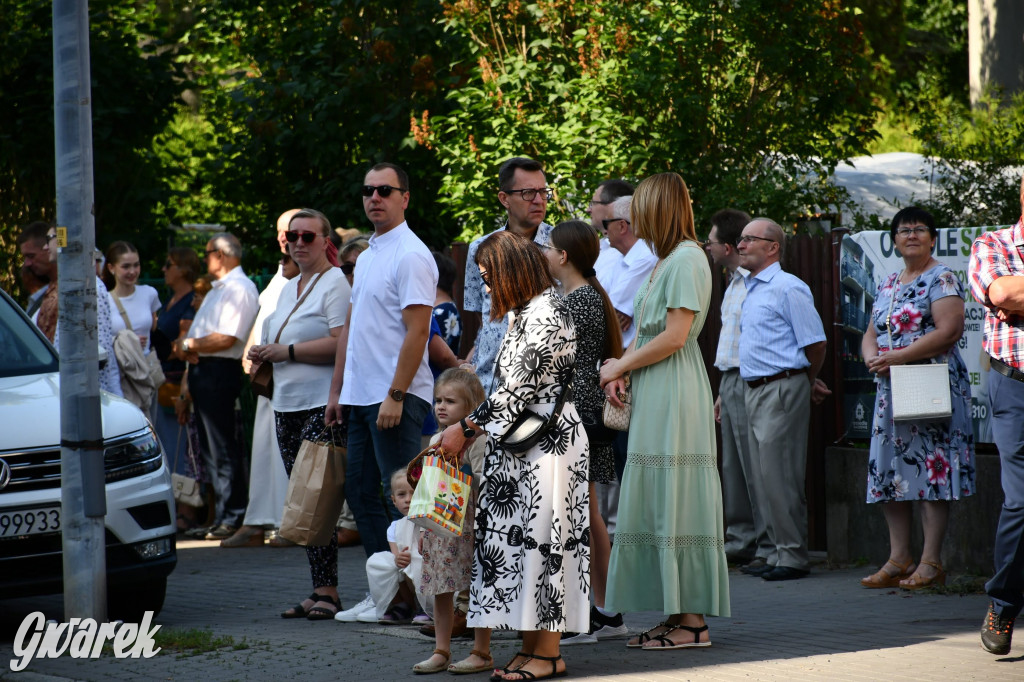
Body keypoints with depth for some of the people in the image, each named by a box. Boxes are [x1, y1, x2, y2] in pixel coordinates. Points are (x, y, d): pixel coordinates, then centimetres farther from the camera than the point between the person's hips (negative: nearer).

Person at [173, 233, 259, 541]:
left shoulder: (239, 288, -10)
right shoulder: (218, 289, 22)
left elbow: (227, 338, -20)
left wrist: (188, 345, -11)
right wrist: (189, 377, 16)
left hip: (220, 373, -10)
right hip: (203, 371, 10)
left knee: (223, 449, -7)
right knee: (209, 447, 10)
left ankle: (231, 518, -4)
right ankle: (221, 514, 13)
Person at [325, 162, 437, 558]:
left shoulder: (410, 255, -11)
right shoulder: (366, 257, 18)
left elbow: (417, 332, -18)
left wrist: (395, 395, -22)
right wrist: (336, 391, 18)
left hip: (395, 397, -10)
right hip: (361, 397, 10)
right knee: (359, 491, 10)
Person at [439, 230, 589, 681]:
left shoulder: (547, 313, -14)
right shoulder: (523, 313, 17)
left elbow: (519, 389, -16)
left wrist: (466, 427, -10)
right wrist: (471, 431, 13)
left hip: (548, 442, -10)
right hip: (515, 445, 10)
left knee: (540, 541, -8)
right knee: (512, 540, 7)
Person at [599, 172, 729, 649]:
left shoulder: (686, 259, -12)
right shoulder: (665, 261, 18)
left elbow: (673, 337, -18)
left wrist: (619, 366, -8)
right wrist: (620, 371, 1)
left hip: (675, 396, -10)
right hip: (654, 396, 10)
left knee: (673, 503, -9)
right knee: (658, 504, 9)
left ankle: (693, 622, -8)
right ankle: (677, 615, 11)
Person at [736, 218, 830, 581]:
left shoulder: (788, 289, -12)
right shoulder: (751, 289, 17)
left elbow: (815, 343, -12)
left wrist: (807, 383, 3)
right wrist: (806, 382, 20)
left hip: (782, 388, -10)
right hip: (754, 391, 10)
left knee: (780, 476, -9)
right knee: (764, 478, 10)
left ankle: (793, 556, -5)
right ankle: (777, 552, 15)